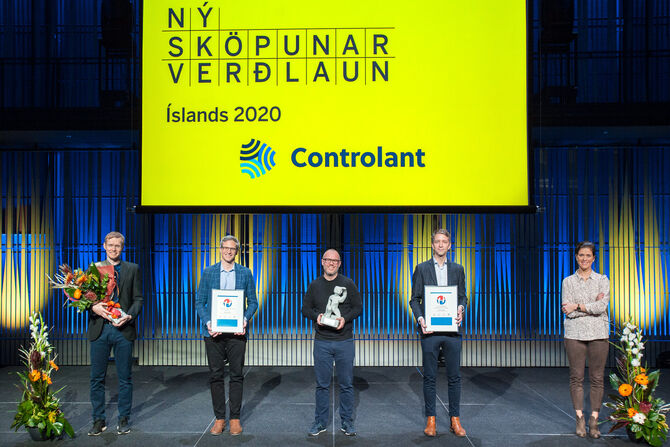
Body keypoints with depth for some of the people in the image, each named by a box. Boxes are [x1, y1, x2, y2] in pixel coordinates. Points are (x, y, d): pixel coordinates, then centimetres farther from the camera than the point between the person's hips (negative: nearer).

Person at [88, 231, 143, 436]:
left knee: (125, 378, 6)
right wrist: (94, 307, -15)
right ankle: (99, 419, 18)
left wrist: (129, 316, -13)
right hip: (99, 328, 1)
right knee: (97, 378, 6)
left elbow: (138, 299, 5)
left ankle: (124, 419, 18)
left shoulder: (132, 269, 8)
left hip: (123, 329, 0)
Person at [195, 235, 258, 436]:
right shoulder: (208, 272, 6)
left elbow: (253, 302, 7)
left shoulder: (245, 273, 6)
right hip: (213, 331, 0)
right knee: (215, 375, 5)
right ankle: (219, 418, 15)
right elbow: (199, 302, 5)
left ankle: (235, 418, 14)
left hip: (236, 331, 0)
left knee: (236, 375, 4)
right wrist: (207, 322, -10)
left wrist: (245, 319, -11)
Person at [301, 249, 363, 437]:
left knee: (346, 384, 4)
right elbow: (305, 308, 12)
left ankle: (347, 422, 16)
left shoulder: (348, 284, 3)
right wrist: (316, 316, -8)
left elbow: (358, 307, 4)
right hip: (322, 341, 1)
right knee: (322, 384, 6)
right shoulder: (315, 285, 7)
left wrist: (345, 318, -13)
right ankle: (320, 422, 18)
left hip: (345, 341, -1)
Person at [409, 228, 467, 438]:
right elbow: (415, 299, 3)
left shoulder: (457, 269, 10)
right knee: (429, 377, 4)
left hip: (452, 329, 2)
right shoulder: (421, 269, 4)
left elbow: (462, 296, 13)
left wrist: (461, 308, -8)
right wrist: (420, 318, -12)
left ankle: (455, 420, 16)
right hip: (430, 329, -2)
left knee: (454, 377, 6)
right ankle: (430, 420, 13)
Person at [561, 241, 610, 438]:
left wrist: (578, 306, -11)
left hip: (598, 334, 0)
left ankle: (593, 421, 11)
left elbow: (601, 307, -9)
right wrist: (591, 306, -9)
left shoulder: (602, 280, 5)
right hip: (575, 334, 0)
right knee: (576, 377, 2)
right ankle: (580, 420, 12)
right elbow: (567, 310, -6)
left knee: (597, 378, 2)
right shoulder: (568, 281, 5)